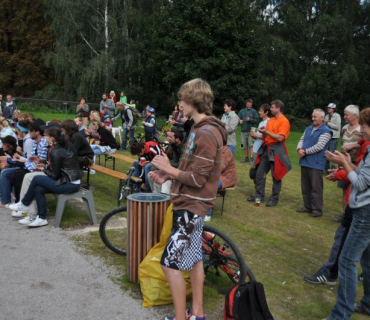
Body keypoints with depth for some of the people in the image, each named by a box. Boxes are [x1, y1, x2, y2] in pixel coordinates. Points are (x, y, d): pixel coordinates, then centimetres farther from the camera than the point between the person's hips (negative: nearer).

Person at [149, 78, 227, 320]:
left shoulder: (206, 134, -22)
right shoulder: (202, 129, 12)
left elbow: (197, 179, -24)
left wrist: (169, 168, -13)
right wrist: (167, 176, 2)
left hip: (191, 205, -11)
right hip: (190, 203, 11)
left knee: (170, 263, -7)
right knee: (194, 257, 16)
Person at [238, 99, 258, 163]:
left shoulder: (253, 111, 3)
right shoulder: (242, 111, 12)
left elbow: (256, 120, -1)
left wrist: (250, 119, -16)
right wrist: (240, 121, -9)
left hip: (251, 130, -4)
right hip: (243, 130, 4)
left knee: (251, 145, -11)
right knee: (245, 146, 9)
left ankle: (251, 158, -11)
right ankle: (246, 158, 18)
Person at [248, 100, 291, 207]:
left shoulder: (284, 121, -12)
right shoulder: (270, 120, 13)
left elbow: (280, 138, -21)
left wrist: (267, 132, -16)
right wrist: (263, 132, -1)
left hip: (276, 150, -8)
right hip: (266, 148, 8)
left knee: (276, 176, 2)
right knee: (259, 173, 10)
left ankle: (274, 199, 12)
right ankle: (259, 195, 20)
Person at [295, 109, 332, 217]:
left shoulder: (325, 131, -9)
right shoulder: (308, 128, 16)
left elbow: (319, 146, -17)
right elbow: (301, 140, 13)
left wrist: (305, 151, -13)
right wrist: (299, 149, -8)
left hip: (316, 164, -8)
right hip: (304, 162, 8)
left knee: (316, 187, -4)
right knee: (305, 187, 13)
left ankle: (317, 210, 2)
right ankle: (307, 206, 23)